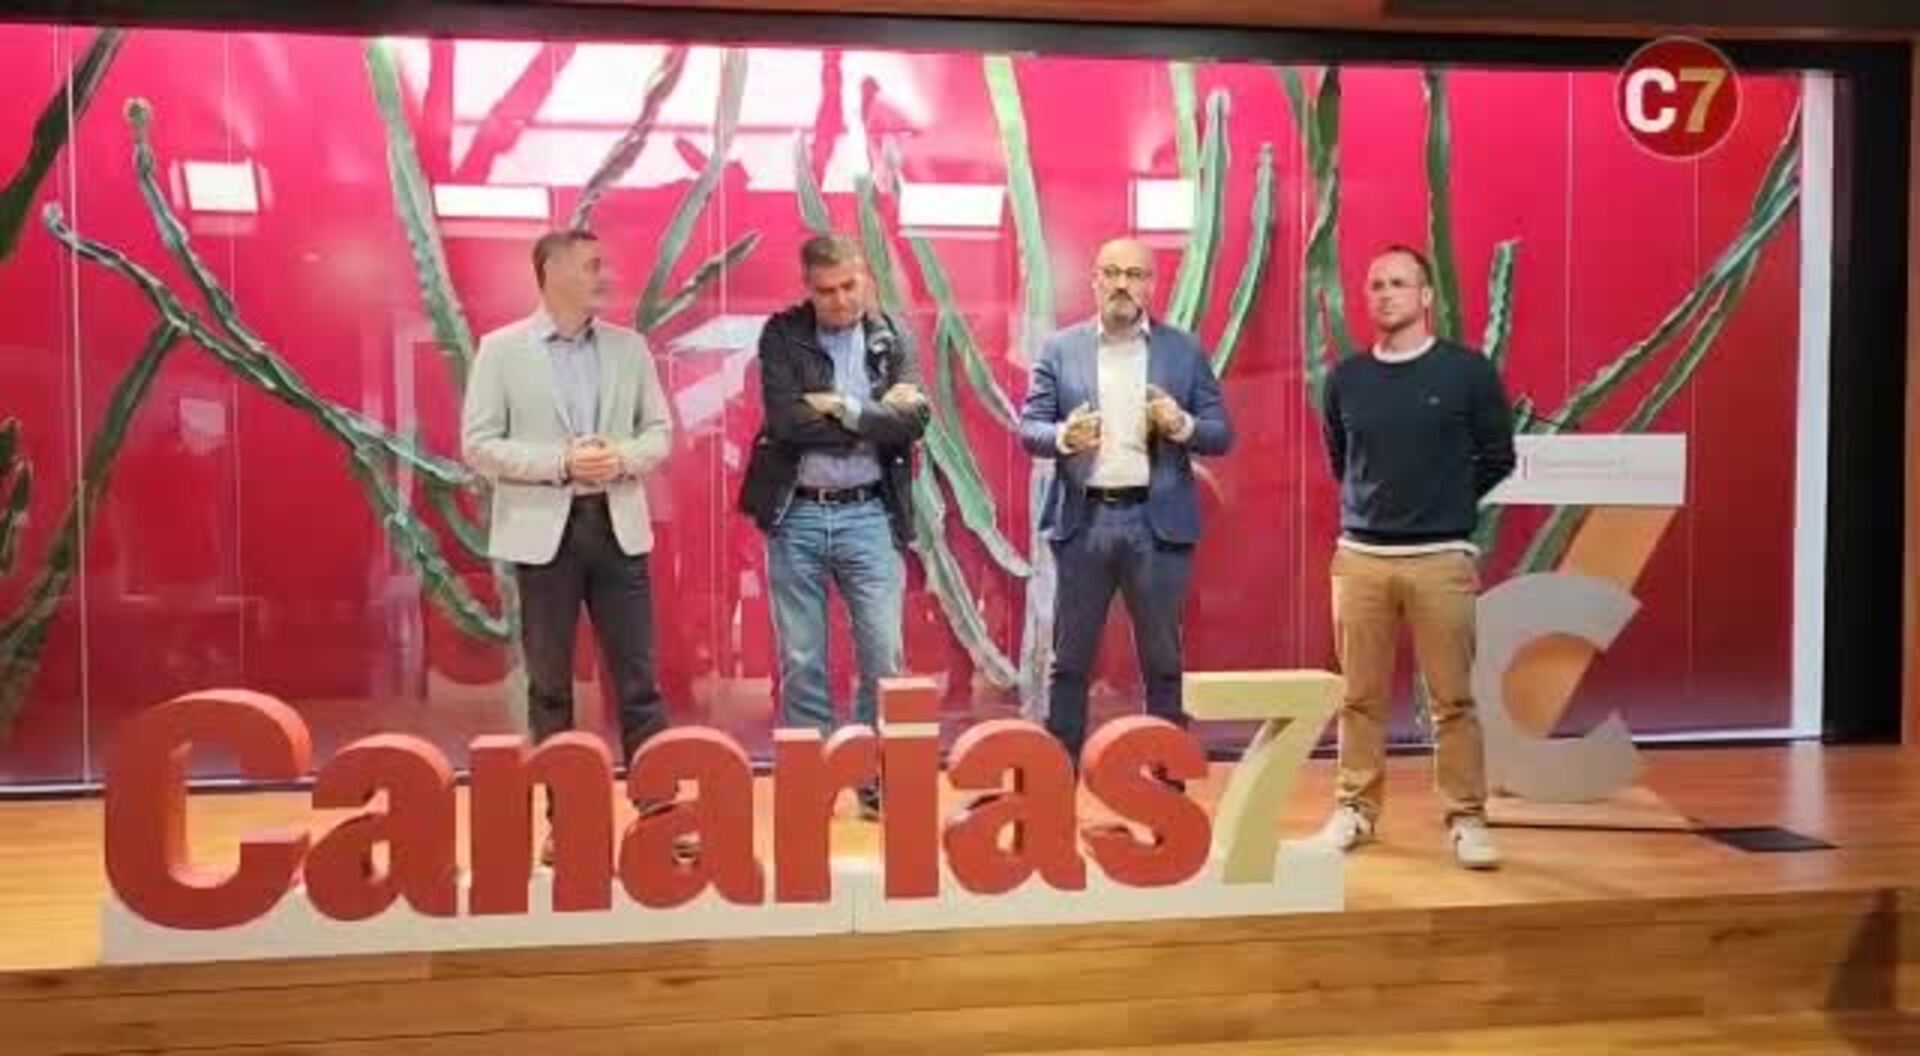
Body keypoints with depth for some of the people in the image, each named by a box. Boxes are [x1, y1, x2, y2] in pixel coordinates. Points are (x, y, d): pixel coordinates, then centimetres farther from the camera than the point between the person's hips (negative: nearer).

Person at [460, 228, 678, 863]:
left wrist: (624, 457, -12)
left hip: (618, 526, 2)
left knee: (638, 678, 5)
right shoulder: (501, 350, -1)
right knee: (549, 684, 6)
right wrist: (561, 462, -16)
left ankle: (659, 808, 12)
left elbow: (660, 431, 9)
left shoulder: (629, 347, 8)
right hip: (543, 531, -2)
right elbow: (478, 444, -5)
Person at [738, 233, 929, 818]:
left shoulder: (893, 339, 5)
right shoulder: (781, 336, 1)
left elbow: (915, 421, -8)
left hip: (869, 514, 1)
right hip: (795, 516, 0)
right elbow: (784, 421, -13)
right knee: (801, 663, 6)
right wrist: (874, 417, -11)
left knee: (883, 656, 1)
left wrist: (841, 408, -13)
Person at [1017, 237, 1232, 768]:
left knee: (1163, 661, 9)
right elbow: (1028, 428, 2)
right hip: (1083, 519, 0)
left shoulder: (1185, 350, 6)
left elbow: (1221, 436, 5)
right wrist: (1063, 437, -19)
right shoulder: (1059, 348, 6)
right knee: (1070, 660, 7)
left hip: (1159, 521, 0)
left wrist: (1182, 425, -16)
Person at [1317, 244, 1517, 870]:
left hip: (1442, 559, -2)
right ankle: (1356, 808, 18)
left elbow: (1497, 458, 8)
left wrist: (1445, 502, 8)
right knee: (1360, 697, 7)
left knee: (1453, 700, 1)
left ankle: (1465, 819, 11)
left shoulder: (1467, 371, 0)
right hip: (1359, 556, 2)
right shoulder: (1346, 379, 7)